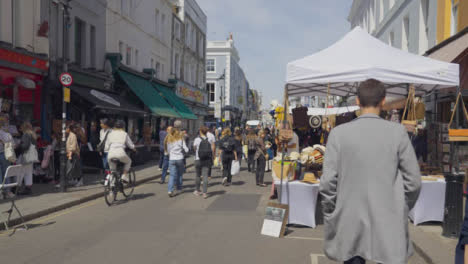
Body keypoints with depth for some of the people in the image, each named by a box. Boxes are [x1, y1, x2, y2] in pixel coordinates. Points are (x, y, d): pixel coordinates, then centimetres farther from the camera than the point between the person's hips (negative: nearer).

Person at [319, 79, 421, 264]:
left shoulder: (339, 133, -6)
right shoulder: (397, 132, -6)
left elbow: (328, 182, -6)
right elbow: (413, 181, -2)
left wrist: (331, 217, 7)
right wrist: (401, 209, 14)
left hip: (350, 227, 1)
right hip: (389, 227, 0)